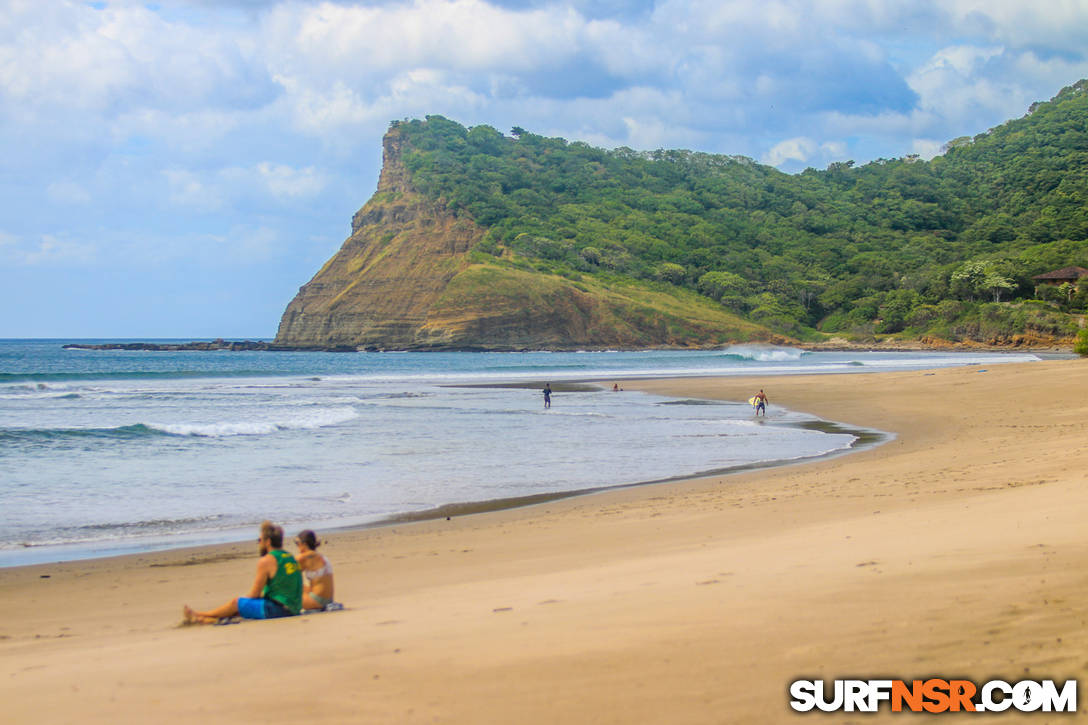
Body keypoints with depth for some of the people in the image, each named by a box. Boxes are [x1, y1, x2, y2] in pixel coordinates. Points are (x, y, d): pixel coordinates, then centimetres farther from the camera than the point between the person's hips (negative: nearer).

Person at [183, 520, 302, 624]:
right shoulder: (289, 557, 13)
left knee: (236, 602, 7)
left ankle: (198, 615, 24)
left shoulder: (266, 561, -12)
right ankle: (208, 619, 24)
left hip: (276, 610, -8)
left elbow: (254, 594, -6)